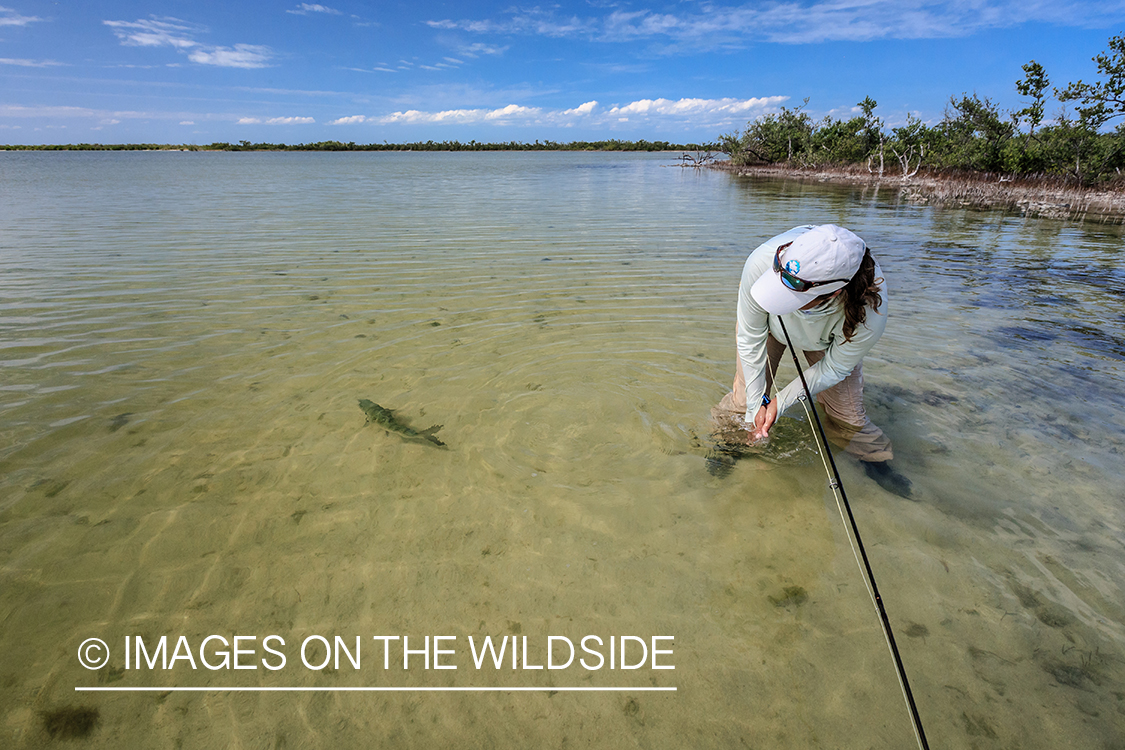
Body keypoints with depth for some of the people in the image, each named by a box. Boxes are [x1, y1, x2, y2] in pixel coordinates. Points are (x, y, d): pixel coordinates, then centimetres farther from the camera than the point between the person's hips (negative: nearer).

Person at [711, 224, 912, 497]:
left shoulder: (869, 313, -43)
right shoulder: (761, 262, -43)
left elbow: (833, 369, -21)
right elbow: (750, 339, -26)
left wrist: (779, 402, -21)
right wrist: (756, 402, -19)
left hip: (830, 340, 0)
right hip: (770, 324, 1)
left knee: (846, 412, 0)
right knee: (744, 401, -4)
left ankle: (874, 459, 30)